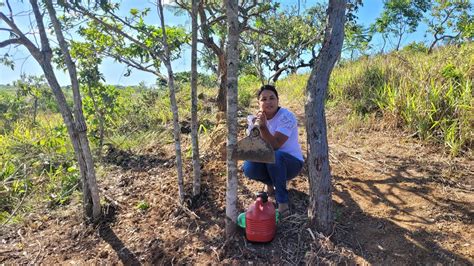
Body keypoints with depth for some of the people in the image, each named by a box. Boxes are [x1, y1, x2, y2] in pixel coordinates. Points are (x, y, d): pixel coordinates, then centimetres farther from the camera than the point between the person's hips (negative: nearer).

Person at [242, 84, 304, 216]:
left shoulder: (287, 117, -20)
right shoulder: (255, 118, -4)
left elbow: (275, 145, -29)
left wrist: (263, 127, -41)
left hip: (291, 162, -4)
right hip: (269, 162, 4)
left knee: (274, 156, -36)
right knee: (248, 168, -23)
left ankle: (282, 200, -16)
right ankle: (271, 183, 10)